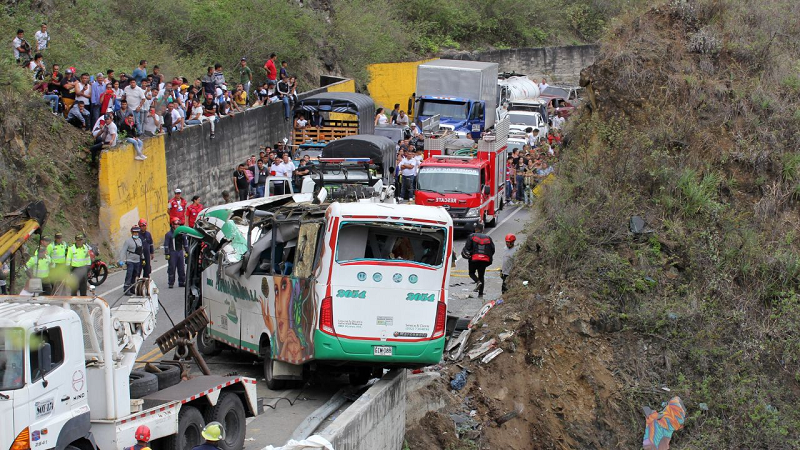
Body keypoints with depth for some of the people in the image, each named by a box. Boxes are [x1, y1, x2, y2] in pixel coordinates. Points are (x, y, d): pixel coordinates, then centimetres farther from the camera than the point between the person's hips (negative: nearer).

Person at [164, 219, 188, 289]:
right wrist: (167, 254, -10)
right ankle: (171, 283, 1)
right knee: (172, 268, -4)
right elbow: (166, 245, -5)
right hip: (172, 253, -5)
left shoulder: (182, 233, 11)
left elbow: (185, 243, 18)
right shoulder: (169, 234, -4)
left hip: (180, 252, 5)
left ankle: (182, 282, 16)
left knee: (181, 268, 8)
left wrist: (187, 252, 14)